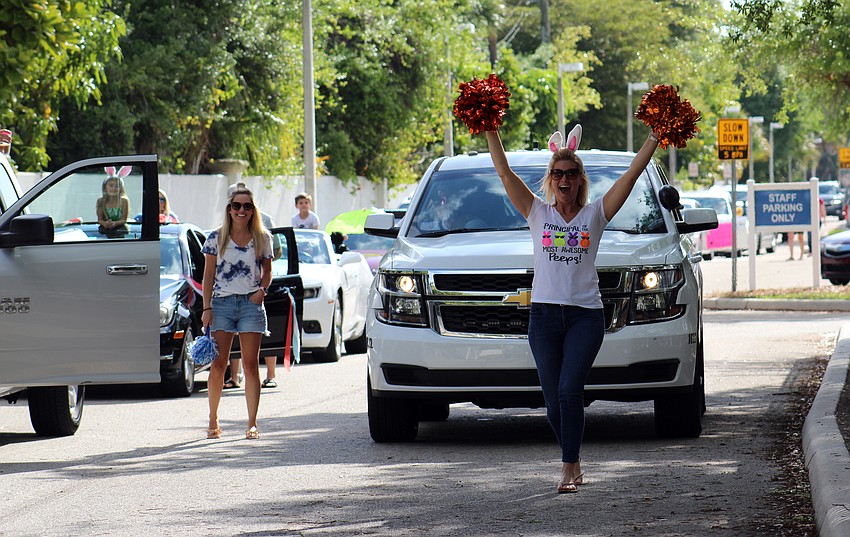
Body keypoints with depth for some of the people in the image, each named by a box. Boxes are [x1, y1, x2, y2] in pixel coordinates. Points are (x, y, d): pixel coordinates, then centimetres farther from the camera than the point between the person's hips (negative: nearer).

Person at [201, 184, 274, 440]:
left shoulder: (262, 238, 8)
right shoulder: (216, 238, 5)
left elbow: (267, 270, 16)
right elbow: (209, 275, 5)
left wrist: (263, 289, -5)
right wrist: (206, 308, -2)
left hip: (251, 303, 0)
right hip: (222, 303, 0)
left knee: (251, 365, -2)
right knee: (218, 365, -3)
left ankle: (252, 424, 0)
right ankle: (213, 421, 8)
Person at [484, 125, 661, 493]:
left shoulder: (595, 214, 7)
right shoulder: (538, 212, 9)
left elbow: (632, 174, 3)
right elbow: (505, 173, 4)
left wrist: (655, 137, -2)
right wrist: (489, 131, -2)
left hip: (586, 314, -2)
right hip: (544, 314, 2)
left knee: (569, 391, -16)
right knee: (554, 400, 3)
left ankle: (569, 469, -14)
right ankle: (574, 461, 22)